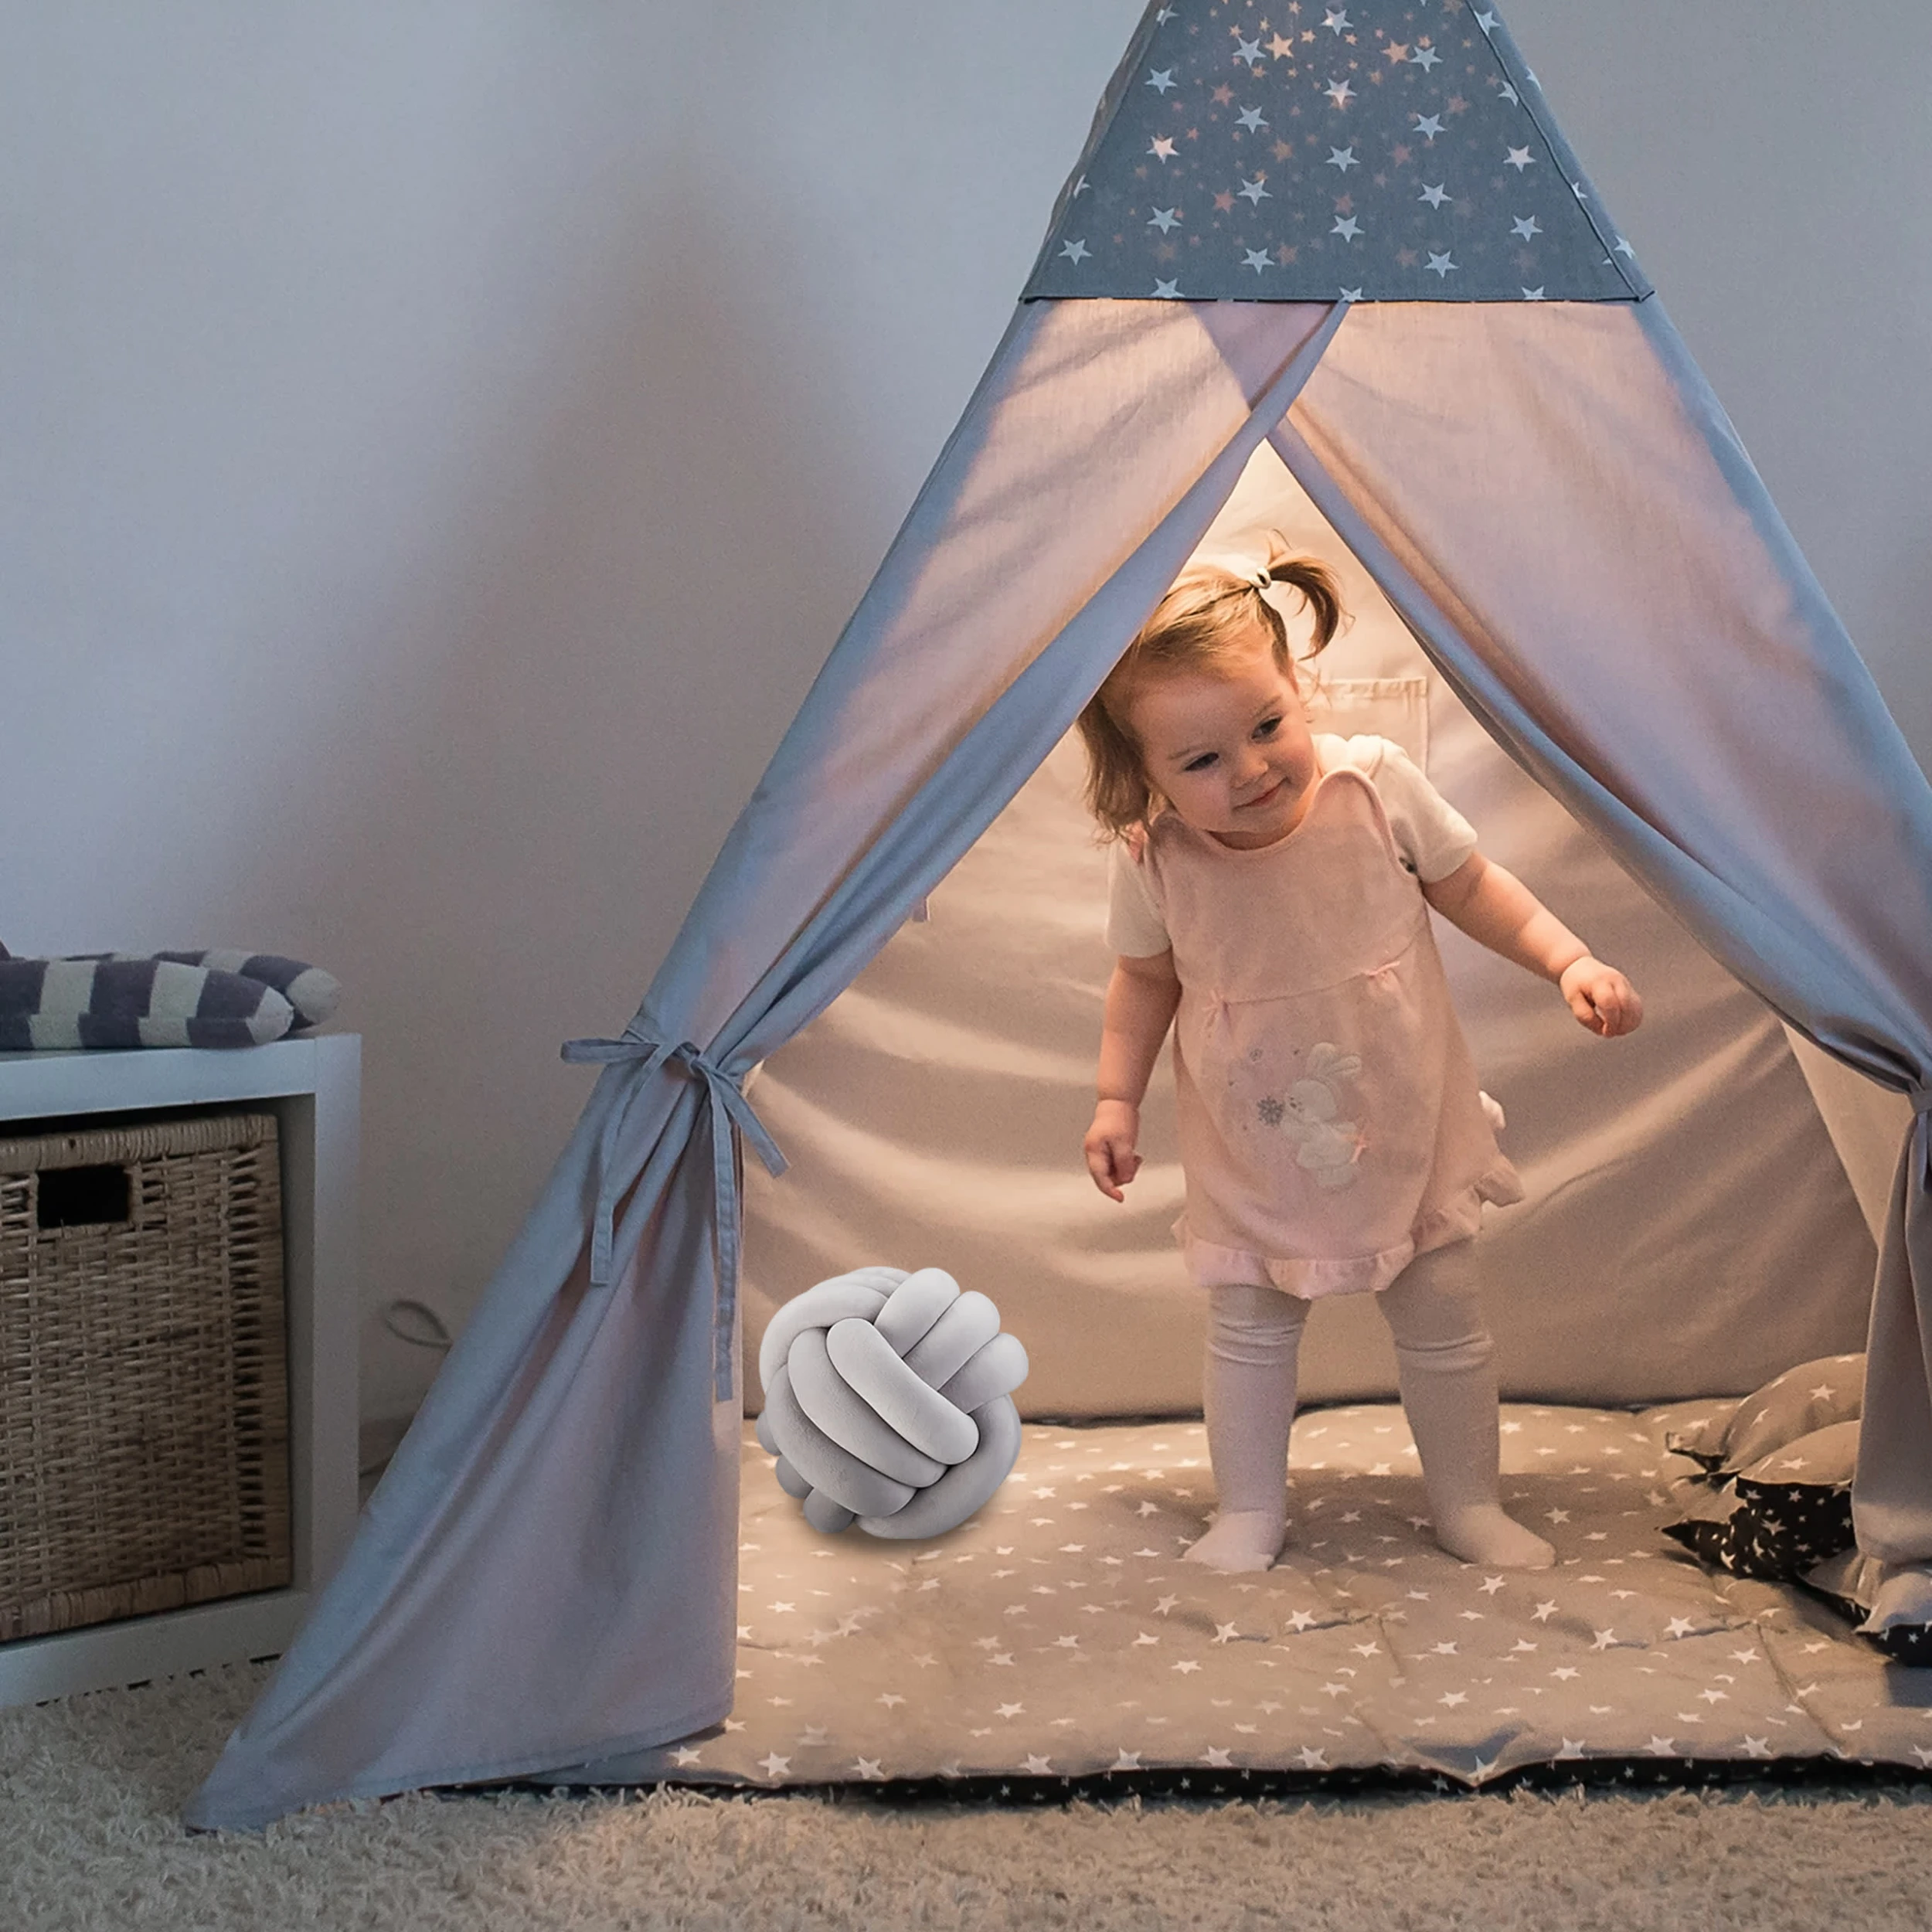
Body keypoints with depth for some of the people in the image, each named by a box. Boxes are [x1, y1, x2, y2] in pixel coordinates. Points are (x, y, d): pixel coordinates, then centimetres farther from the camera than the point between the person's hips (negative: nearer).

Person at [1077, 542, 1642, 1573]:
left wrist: (1570, 960, -13)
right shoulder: (1153, 862, -19)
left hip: (1407, 1127, 1)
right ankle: (1249, 1511, 29)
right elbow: (1146, 976, 0)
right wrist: (1116, 1098, -1)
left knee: (1444, 1323, 12)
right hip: (1251, 1156, 0)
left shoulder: (1377, 787, -20)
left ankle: (1467, 1502, 32)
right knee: (1248, 1331, 9)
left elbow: (1471, 886, -4)